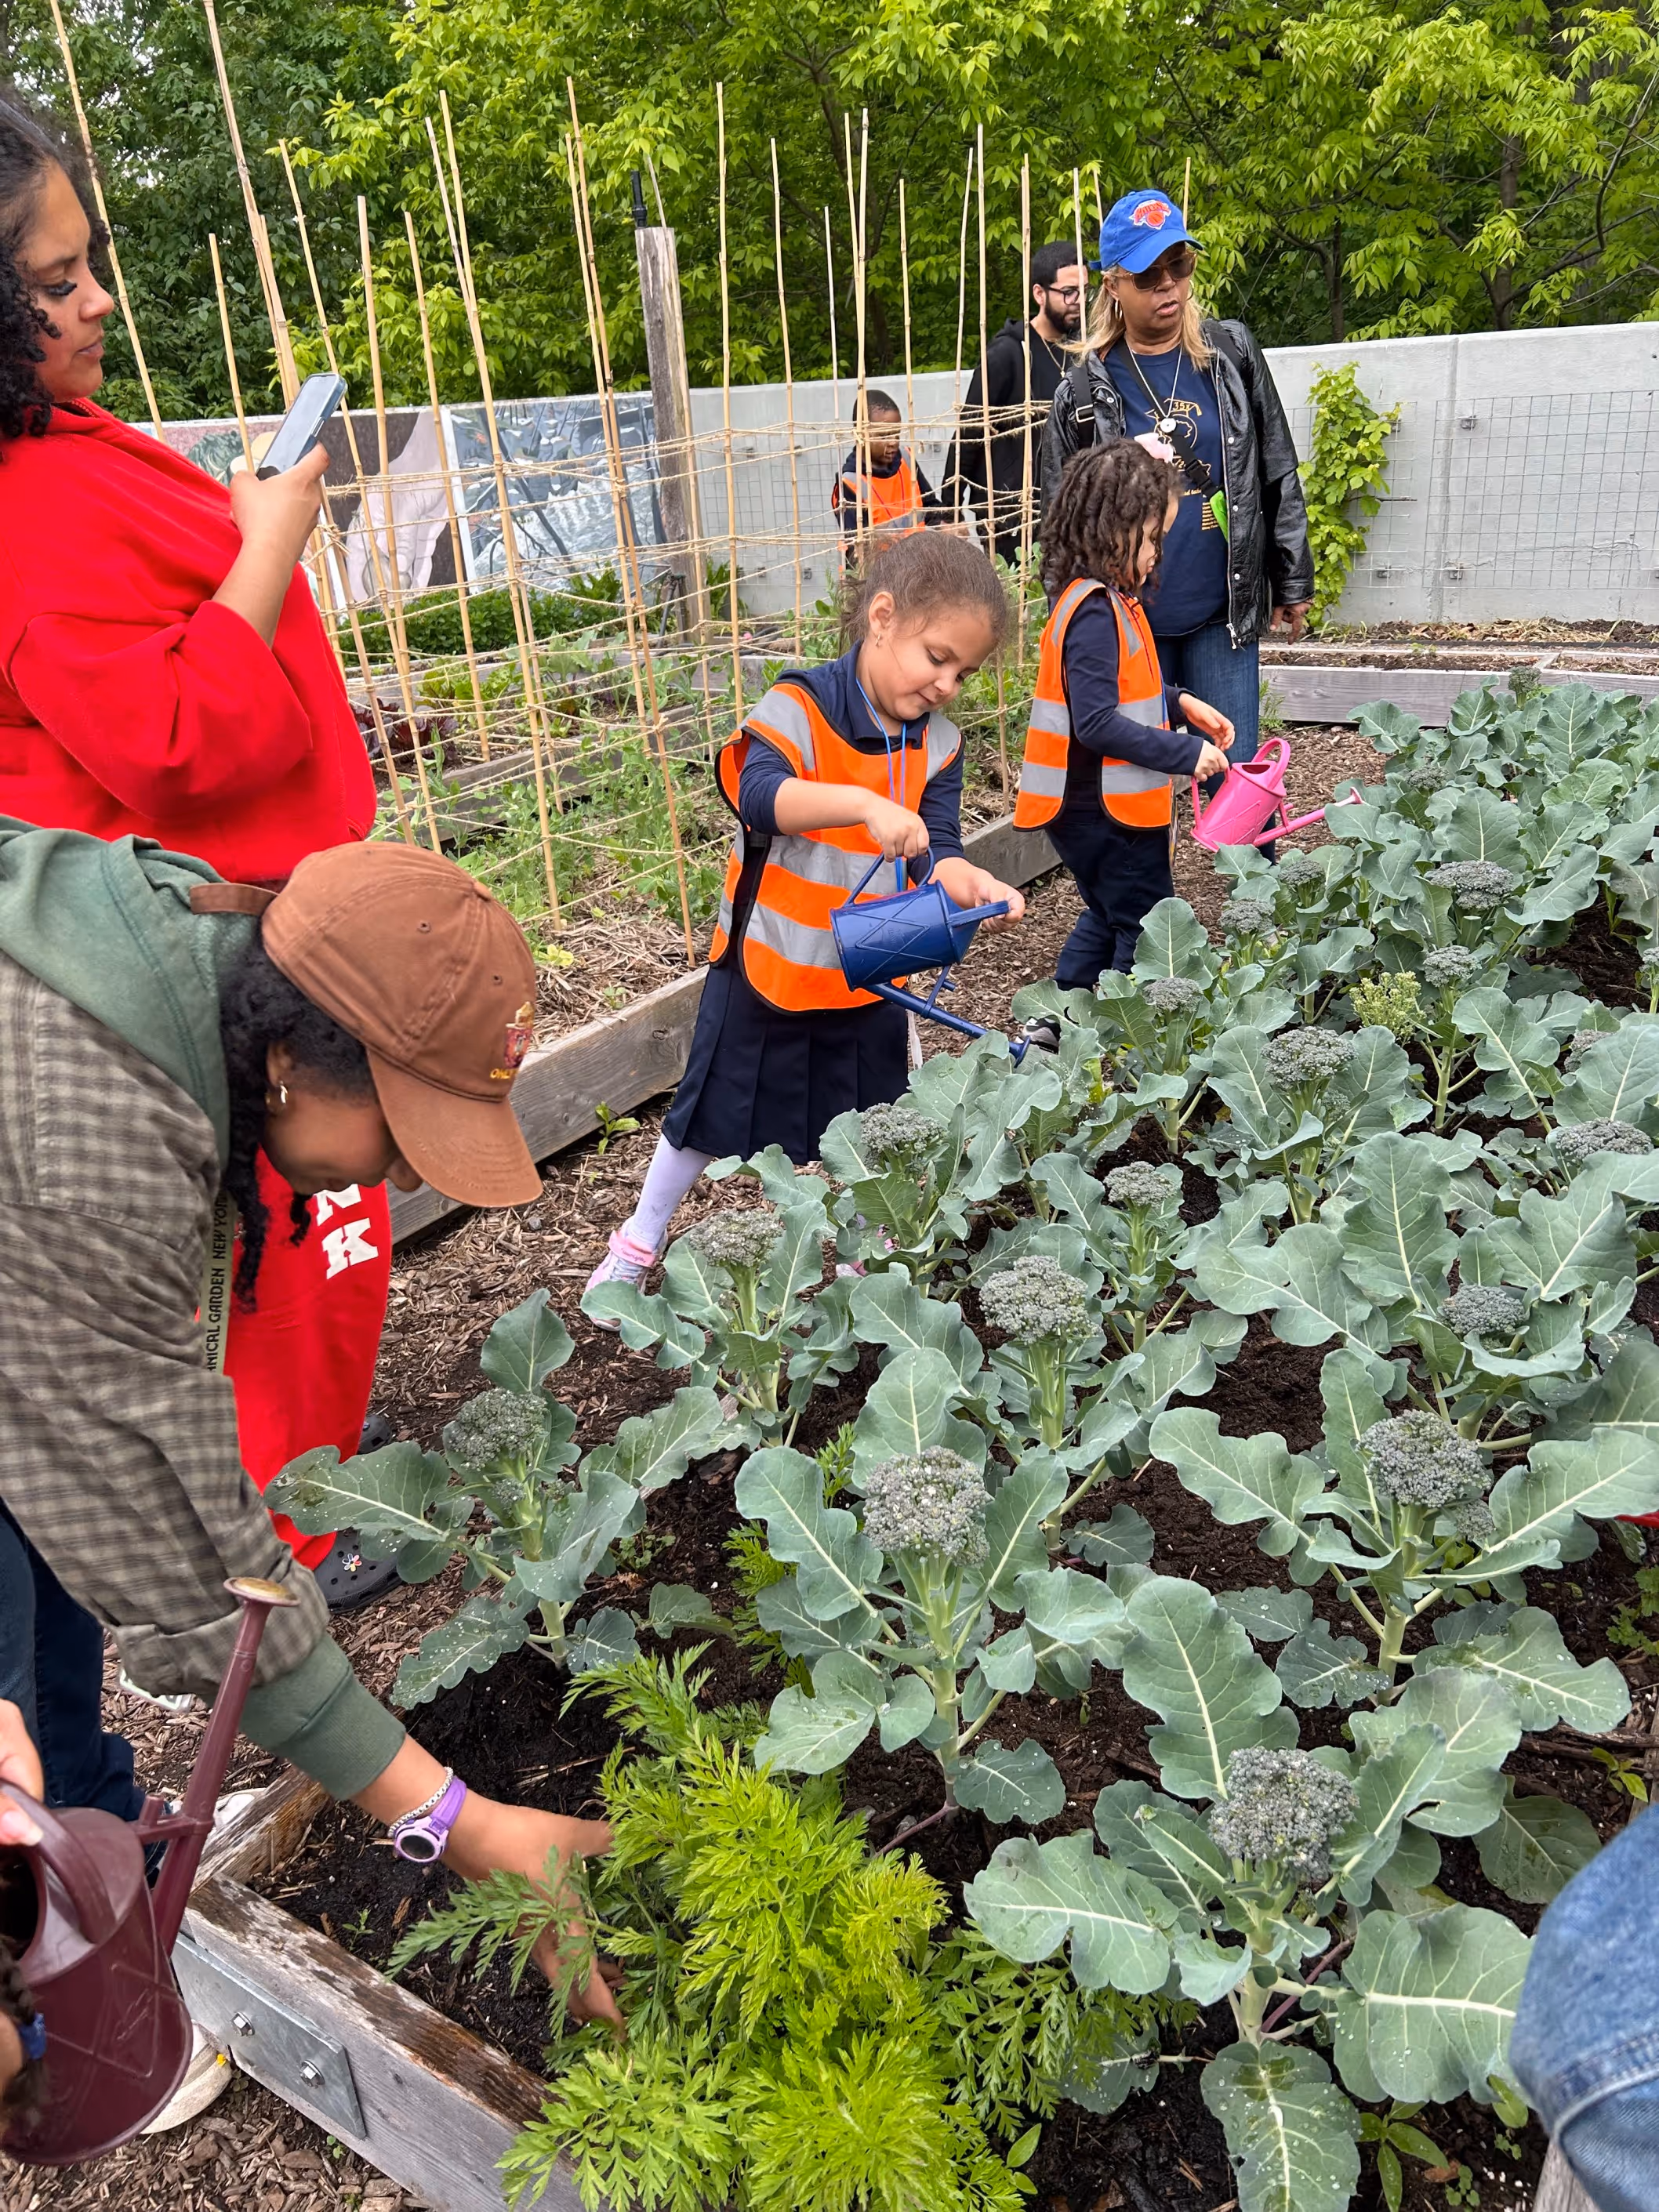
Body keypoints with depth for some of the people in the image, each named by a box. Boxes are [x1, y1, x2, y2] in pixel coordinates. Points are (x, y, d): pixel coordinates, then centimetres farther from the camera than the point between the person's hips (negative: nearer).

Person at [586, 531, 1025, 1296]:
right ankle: (639, 1242, 32)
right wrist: (864, 802, -51)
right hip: (766, 966, -4)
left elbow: (935, 855, -7)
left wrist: (976, 885, -29)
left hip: (869, 976, 4)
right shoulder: (801, 707, -19)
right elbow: (759, 795, -37)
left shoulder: (937, 744, -2)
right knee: (716, 1113, 11)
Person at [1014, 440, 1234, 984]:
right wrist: (1185, 753, -23)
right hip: (1110, 814, -10)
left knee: (1109, 919, 23)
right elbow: (1096, 723, -27)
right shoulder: (1095, 612, -22)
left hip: (1096, 810, 10)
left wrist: (1180, 704, 6)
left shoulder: (1102, 600, 9)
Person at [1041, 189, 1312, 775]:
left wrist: (1293, 582, 7)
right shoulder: (1084, 390, 0)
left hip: (1223, 614, 1)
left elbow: (1278, 476, 8)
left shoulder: (1232, 354, 4)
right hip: (1127, 619, 0)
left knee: (1235, 773, 2)